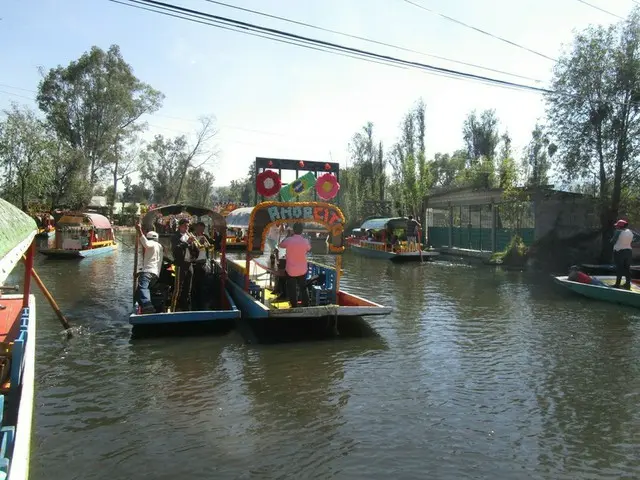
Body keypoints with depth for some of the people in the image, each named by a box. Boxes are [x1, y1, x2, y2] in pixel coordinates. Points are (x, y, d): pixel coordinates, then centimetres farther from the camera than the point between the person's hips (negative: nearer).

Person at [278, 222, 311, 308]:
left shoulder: (288, 240, -14)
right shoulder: (305, 241, -11)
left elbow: (280, 245, 8)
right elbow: (309, 248, 13)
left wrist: (288, 236, 16)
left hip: (291, 270, -2)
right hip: (302, 270, 2)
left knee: (292, 290, 11)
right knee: (303, 289, 18)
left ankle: (294, 307, 17)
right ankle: (306, 306, 22)